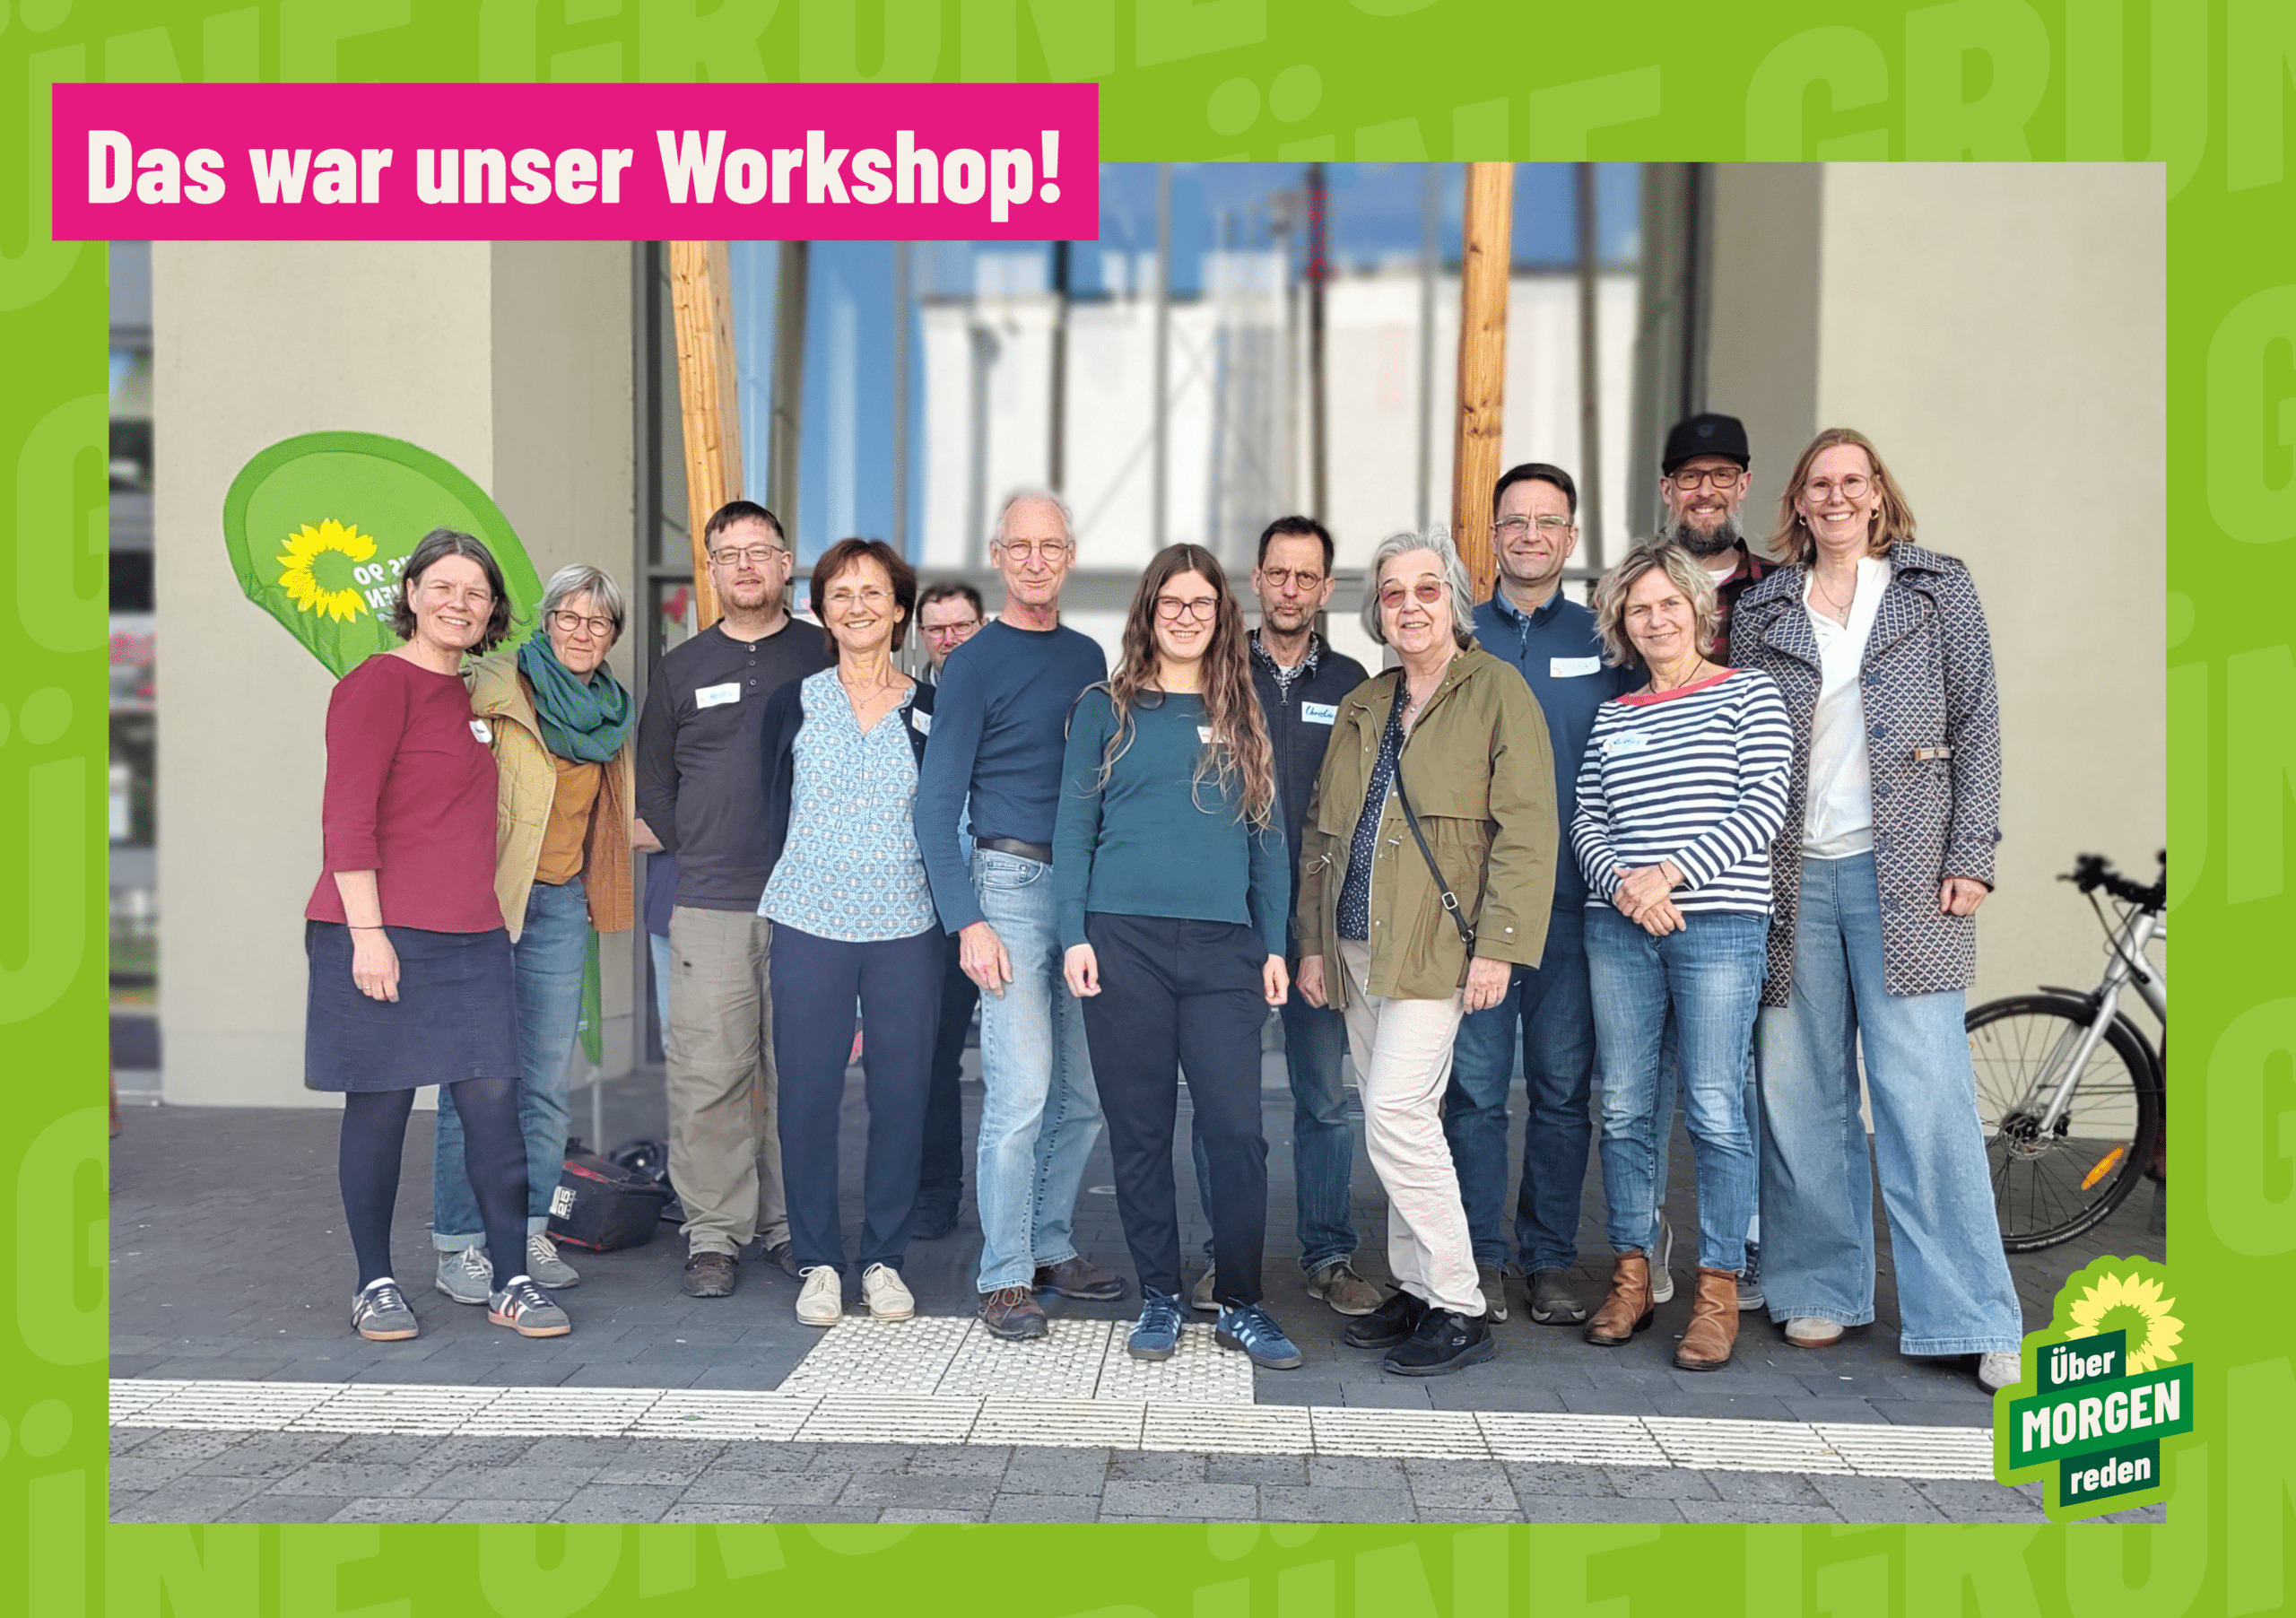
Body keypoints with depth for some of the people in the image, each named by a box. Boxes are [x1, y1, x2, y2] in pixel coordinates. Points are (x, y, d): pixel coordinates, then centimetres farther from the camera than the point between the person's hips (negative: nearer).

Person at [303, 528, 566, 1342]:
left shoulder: (467, 694, 17)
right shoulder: (380, 682, -6)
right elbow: (346, 816, -12)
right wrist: (367, 932, -17)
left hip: (470, 939, 7)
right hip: (380, 937, -6)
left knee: (493, 1101, 3)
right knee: (379, 1108, 3)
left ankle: (511, 1282, 11)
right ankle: (375, 1284, 17)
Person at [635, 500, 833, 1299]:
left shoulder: (827, 658, 8)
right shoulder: (681, 667, 12)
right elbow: (653, 781, 16)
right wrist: (698, 855, 7)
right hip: (709, 907, 1)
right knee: (709, 1075, -3)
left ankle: (792, 1225, 15)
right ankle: (714, 1233, 8)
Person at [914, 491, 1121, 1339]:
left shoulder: (1087, 656, 14)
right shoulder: (974, 665, -3)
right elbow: (937, 803, -6)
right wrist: (966, 921, -15)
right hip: (1012, 881, -6)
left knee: (1085, 1091, 9)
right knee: (1021, 1091, -9)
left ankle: (1051, 1244, 23)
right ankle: (1005, 1276, 1)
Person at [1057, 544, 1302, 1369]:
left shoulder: (1243, 718, 13)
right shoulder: (1106, 710, 8)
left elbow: (1267, 838, 13)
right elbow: (1073, 830, 5)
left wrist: (1274, 946, 6)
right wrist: (1073, 937, -4)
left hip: (1223, 949, 1)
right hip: (1124, 943, -1)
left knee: (1236, 1128, -4)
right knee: (1139, 1130, 5)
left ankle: (1242, 1306, 9)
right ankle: (1159, 1299, 17)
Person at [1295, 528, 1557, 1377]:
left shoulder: (1496, 691, -2)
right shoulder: (1360, 707, 18)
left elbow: (1526, 828, -9)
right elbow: (1321, 829, 19)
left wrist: (1498, 945, -16)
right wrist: (1312, 941, 13)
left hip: (1434, 947, -7)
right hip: (1356, 946, 7)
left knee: (1396, 1111, -14)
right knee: (1397, 1118, 10)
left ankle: (1458, 1307, -2)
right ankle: (1414, 1290, 21)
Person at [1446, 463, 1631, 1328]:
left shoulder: (1606, 643, 8)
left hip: (1570, 899, 0)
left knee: (1564, 1084, 5)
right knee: (1476, 1083, 2)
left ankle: (1550, 1260, 16)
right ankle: (1481, 1258, 13)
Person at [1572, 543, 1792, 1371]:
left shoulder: (1748, 694, 5)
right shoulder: (1611, 717, 16)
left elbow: (1763, 809, -5)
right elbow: (1586, 820, 10)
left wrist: (1670, 873, -13)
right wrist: (1623, 884, -10)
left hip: (1718, 925, -4)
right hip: (1618, 928, 4)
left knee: (1715, 1112, -3)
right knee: (1624, 1108, 7)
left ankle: (1718, 1292, 7)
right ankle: (1631, 1277, 18)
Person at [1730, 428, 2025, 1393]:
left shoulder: (1937, 589, 7)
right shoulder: (1762, 610, 10)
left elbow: (1976, 726, 4)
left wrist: (1971, 859, -4)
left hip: (1902, 873, -2)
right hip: (1794, 877, 2)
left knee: (1924, 1088, -6)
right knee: (1799, 1088, 5)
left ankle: (1970, 1316, 3)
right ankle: (1821, 1287, 19)